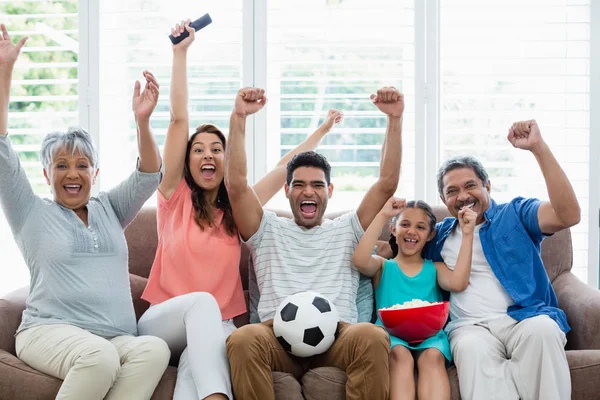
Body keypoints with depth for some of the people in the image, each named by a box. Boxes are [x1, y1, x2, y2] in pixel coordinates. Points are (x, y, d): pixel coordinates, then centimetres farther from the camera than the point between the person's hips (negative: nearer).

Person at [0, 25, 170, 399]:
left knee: (155, 350, -32)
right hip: (50, 330, -3)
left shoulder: (109, 209, 21)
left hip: (116, 339, 4)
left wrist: (143, 121, -8)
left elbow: (149, 175, 10)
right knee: (100, 357, -38)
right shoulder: (32, 213, 11)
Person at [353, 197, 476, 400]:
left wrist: (467, 234, -2)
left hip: (429, 336, 1)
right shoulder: (383, 266, 19)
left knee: (432, 356, -34)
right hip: (391, 335, -1)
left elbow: (458, 283, -2)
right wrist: (383, 215, -5)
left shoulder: (435, 268, 22)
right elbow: (360, 261, -7)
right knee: (400, 355, -35)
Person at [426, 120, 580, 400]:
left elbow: (568, 215, -8)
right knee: (472, 348, -37)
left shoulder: (515, 214, 11)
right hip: (470, 326, 1)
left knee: (541, 330, -37)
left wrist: (538, 147, -14)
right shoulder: (440, 235, 22)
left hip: (526, 317, 0)